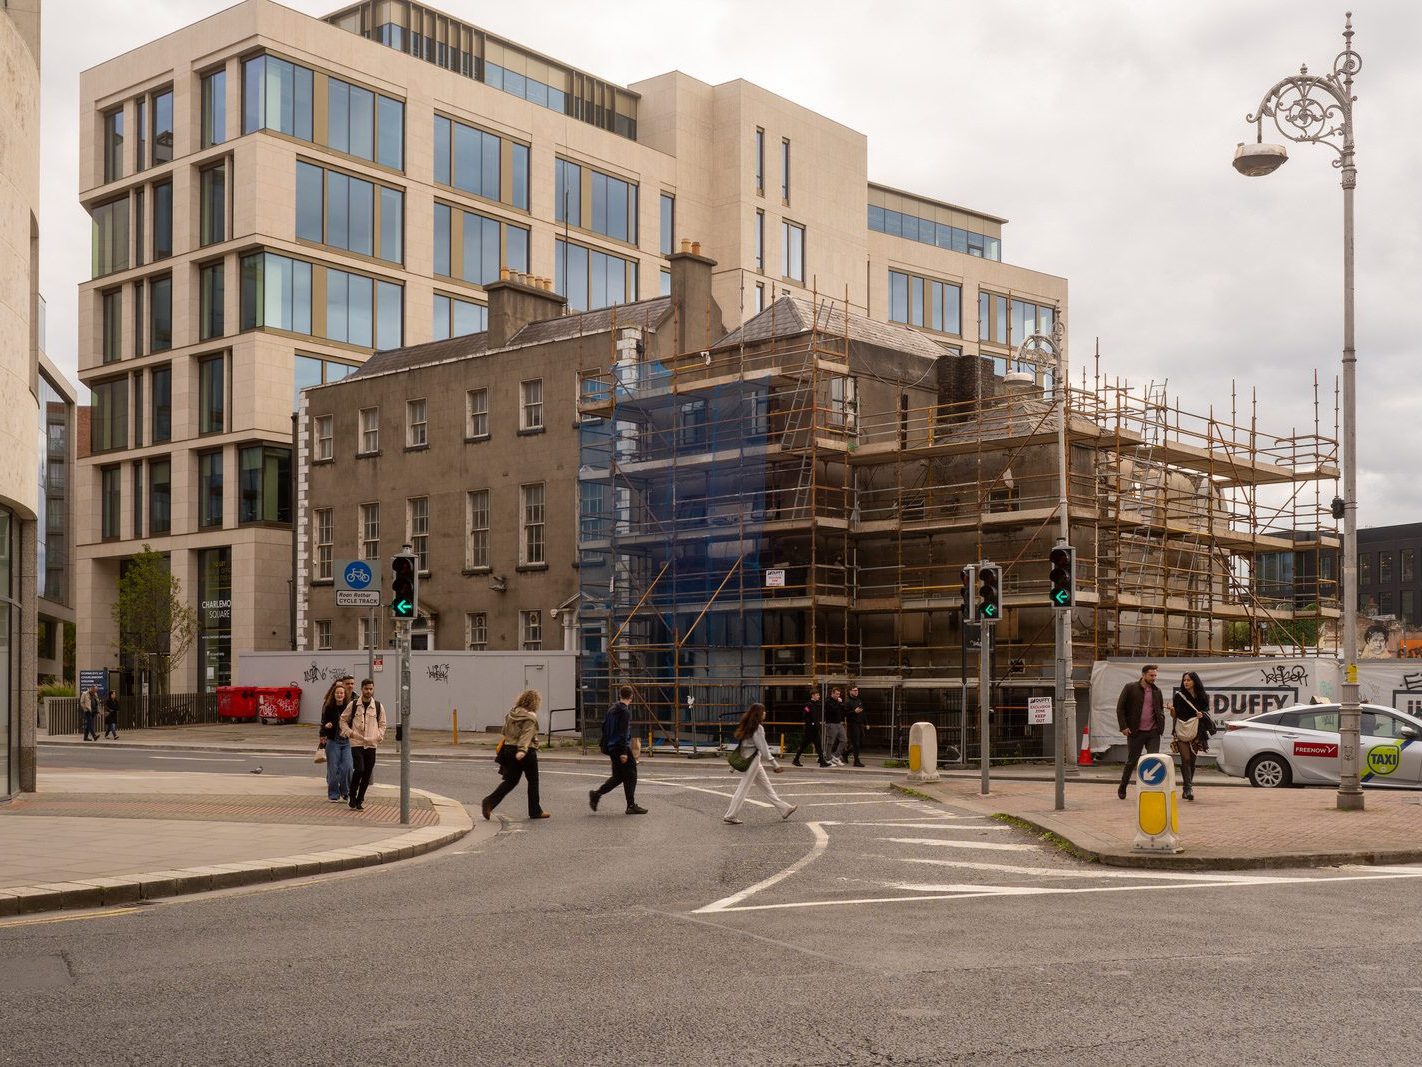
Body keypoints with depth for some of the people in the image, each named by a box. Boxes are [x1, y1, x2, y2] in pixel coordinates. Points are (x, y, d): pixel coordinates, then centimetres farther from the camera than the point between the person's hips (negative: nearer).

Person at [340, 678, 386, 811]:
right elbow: (343, 719, 11)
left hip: (371, 744, 3)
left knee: (367, 773, 4)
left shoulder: (378, 706, 5)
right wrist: (348, 732, -3)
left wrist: (379, 736, 1)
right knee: (359, 769, -15)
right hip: (356, 743, -2)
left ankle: (360, 800, 19)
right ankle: (352, 798, 3)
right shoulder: (353, 705, 1)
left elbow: (382, 724, 15)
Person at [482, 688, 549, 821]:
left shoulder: (511, 713, 8)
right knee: (533, 781, 9)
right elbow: (526, 735, -25)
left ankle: (490, 802, -5)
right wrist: (522, 750, -34)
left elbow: (505, 731, 16)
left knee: (510, 780, 12)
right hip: (527, 753, -7)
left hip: (509, 749, 7)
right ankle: (535, 811, 16)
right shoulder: (530, 717, -14)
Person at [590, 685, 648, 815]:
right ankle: (631, 806, 1)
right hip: (621, 747, -9)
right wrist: (624, 752, -22)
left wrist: (605, 746, 23)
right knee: (630, 776, 0)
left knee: (618, 776, 15)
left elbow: (604, 726, 17)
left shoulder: (612, 709, 12)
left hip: (612, 748, 9)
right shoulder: (625, 711, -14)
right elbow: (623, 733, -20)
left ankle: (596, 794, 6)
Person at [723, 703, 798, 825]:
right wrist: (775, 764, -12)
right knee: (744, 788, -2)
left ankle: (785, 809, 18)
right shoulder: (758, 728, -16)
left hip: (746, 759, 9)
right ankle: (729, 816, 2)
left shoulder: (746, 726, 9)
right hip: (753, 759, -9)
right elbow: (763, 748, -17)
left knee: (767, 786, 12)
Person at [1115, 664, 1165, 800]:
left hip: (1153, 732, 3)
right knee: (1131, 761, 8)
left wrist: (1161, 719, 0)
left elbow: (1160, 708, 23)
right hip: (1136, 732, -3)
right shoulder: (1130, 688, -2)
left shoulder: (1157, 691, 10)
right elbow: (1120, 708, -2)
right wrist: (1123, 726, -10)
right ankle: (1122, 788, 25)